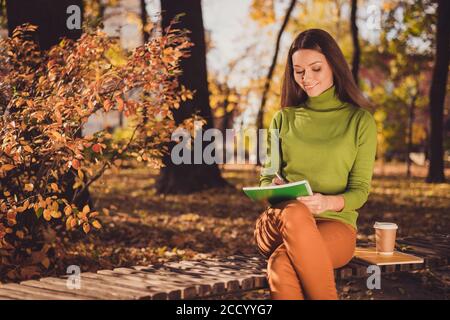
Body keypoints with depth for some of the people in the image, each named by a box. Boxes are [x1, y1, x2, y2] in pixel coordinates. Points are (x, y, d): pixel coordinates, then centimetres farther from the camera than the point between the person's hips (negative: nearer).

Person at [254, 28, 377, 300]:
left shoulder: (360, 121, 9)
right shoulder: (284, 119, 17)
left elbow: (360, 190, 4)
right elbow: (266, 177, 18)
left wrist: (329, 202, -19)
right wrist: (272, 189, -8)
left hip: (335, 223, -2)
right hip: (280, 221, 2)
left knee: (282, 265, -37)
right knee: (295, 214, -38)